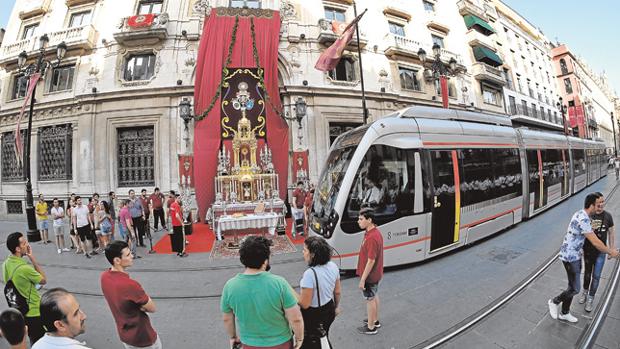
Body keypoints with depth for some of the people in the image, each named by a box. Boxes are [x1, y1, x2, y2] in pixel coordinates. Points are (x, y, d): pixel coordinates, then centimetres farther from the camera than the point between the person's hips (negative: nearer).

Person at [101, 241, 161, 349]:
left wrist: (139, 304, -13)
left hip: (123, 334, 7)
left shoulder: (104, 276, -13)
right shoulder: (130, 285, -38)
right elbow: (153, 309, -23)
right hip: (142, 337, -7)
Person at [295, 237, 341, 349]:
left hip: (313, 316, -6)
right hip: (329, 311, 7)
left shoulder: (310, 274, -32)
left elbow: (305, 304, -26)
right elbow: (337, 292, 3)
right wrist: (336, 307, 19)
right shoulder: (333, 266, -10)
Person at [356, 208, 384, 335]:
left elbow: (371, 261, -28)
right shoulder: (374, 232, -1)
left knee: (370, 299, 8)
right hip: (375, 274, 9)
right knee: (374, 296, 24)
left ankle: (370, 327, 27)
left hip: (370, 276, -9)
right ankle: (375, 320, 43)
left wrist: (362, 279, -21)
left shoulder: (372, 237, -32)